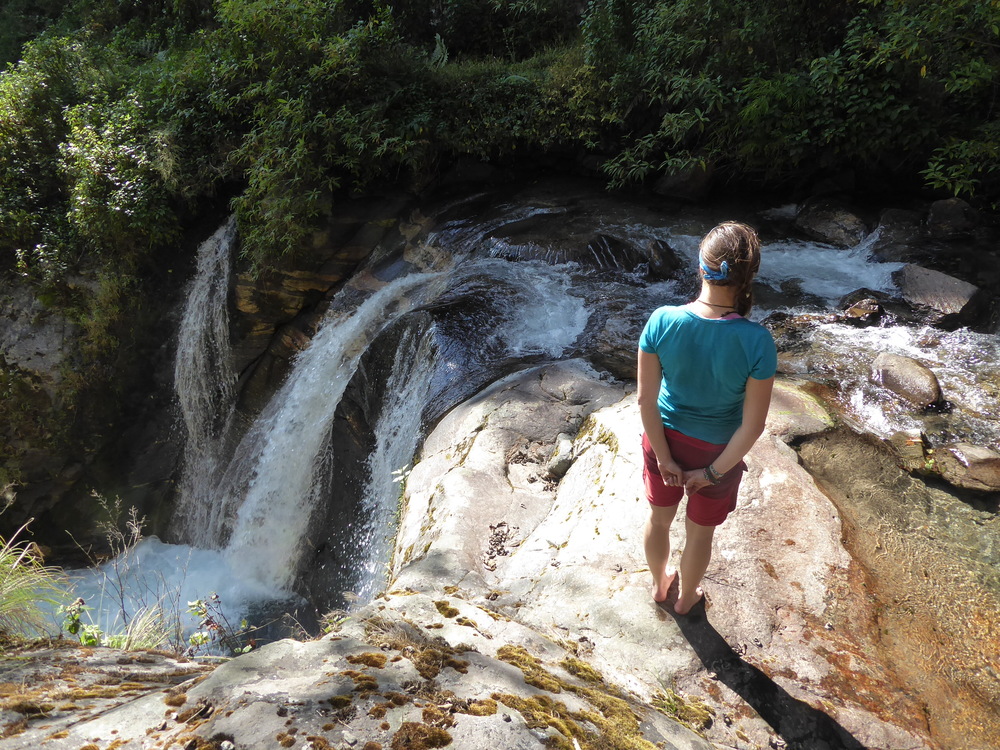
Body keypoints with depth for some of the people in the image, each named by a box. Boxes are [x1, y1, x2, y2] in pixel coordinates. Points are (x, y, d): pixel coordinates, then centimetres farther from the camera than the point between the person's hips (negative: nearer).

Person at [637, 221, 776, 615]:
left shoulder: (662, 321, -24)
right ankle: (685, 597, 53)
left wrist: (664, 458, -5)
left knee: (659, 518, 29)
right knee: (700, 532, 26)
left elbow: (645, 400, -17)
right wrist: (713, 472, -9)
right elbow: (753, 424, -21)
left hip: (665, 439, 2)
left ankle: (659, 584, 56)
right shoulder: (757, 341, -28)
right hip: (718, 450, -1)